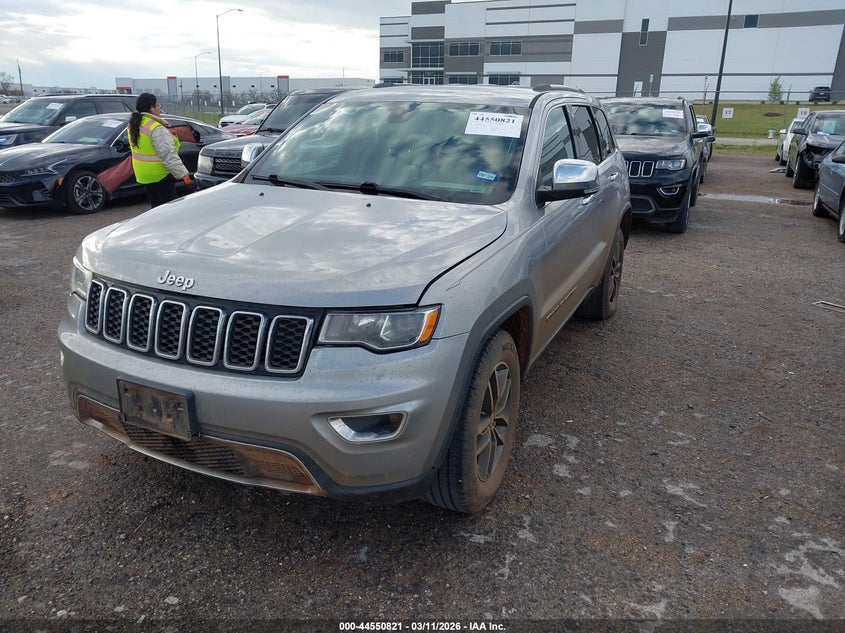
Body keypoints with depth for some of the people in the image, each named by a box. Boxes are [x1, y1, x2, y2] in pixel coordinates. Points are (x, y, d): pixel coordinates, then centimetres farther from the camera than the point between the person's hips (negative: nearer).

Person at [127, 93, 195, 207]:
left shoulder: (134, 125, 7)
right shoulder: (156, 129, -22)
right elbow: (168, 155, -27)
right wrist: (184, 175, -28)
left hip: (142, 175, 9)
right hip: (160, 175, -9)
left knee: (156, 206, 18)